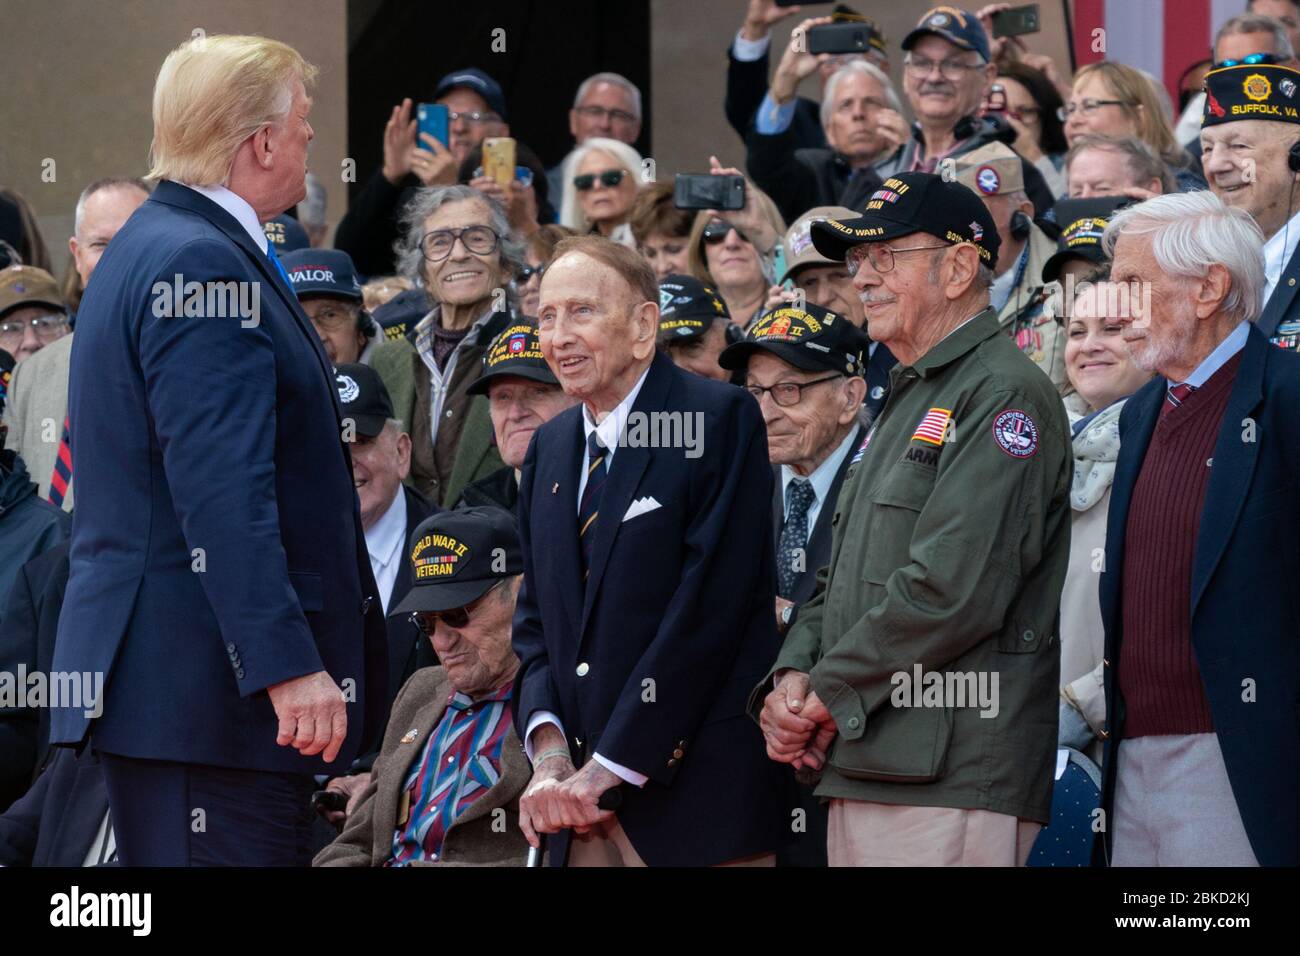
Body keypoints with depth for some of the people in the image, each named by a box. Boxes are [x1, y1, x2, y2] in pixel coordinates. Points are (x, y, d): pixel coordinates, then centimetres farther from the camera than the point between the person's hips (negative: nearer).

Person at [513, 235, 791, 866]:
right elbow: (536, 617, 16)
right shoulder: (550, 446, 15)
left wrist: (605, 771, -15)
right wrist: (550, 752, -3)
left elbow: (706, 607, -14)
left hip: (694, 794, -6)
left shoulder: (719, 419, -7)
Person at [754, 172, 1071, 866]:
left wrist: (827, 694, -10)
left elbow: (952, 593, -18)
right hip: (859, 774, 9)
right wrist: (791, 677, 3)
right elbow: (840, 582, 24)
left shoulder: (1006, 396, -8)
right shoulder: (904, 405, 25)